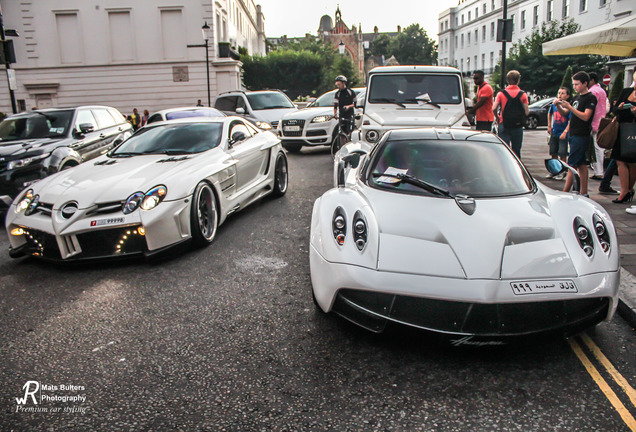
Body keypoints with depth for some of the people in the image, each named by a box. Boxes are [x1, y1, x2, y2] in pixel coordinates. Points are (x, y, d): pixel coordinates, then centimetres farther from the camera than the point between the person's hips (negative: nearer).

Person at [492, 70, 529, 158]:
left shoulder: (501, 93, -2)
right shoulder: (523, 94, -2)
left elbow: (494, 109, -9)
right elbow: (526, 112, -6)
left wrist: (497, 117, 9)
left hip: (504, 125, 0)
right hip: (518, 126, 0)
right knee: (516, 151, 10)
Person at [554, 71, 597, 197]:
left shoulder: (590, 98, -8)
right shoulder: (577, 98, 17)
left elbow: (585, 116, -18)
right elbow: (564, 113, 17)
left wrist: (570, 107, -21)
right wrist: (559, 106, -2)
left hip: (582, 136, -8)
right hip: (574, 135, 8)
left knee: (572, 165, -10)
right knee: (582, 165, 9)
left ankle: (565, 193, -10)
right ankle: (584, 193, 12)